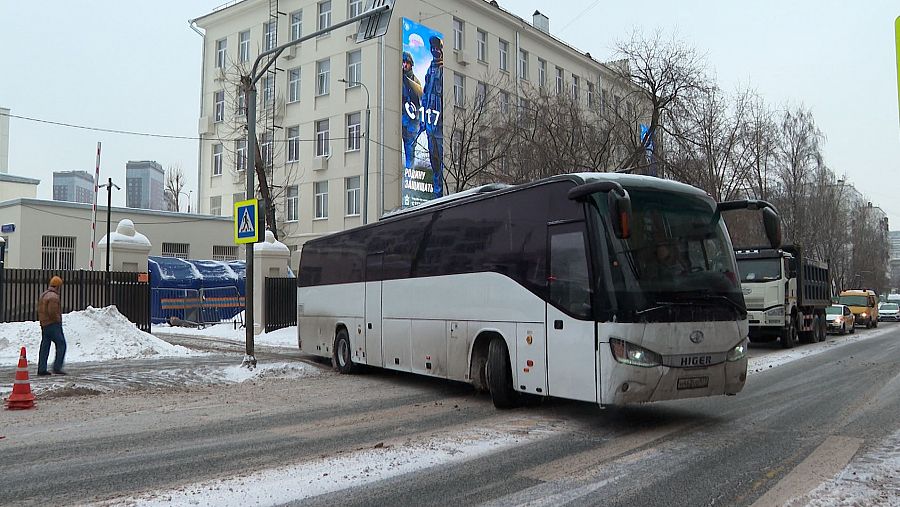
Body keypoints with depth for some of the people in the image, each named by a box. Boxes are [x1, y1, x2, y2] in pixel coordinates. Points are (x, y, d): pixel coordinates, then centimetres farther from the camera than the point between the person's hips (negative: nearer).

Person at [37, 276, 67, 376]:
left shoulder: (43, 295, 15)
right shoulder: (53, 297, -16)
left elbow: (39, 309, 19)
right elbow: (52, 312, -24)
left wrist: (42, 321, 18)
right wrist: (58, 320, -9)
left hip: (44, 324, 10)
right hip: (53, 324, -10)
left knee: (44, 346, 10)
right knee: (61, 345, -5)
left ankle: (41, 369, 11)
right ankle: (57, 367, -10)